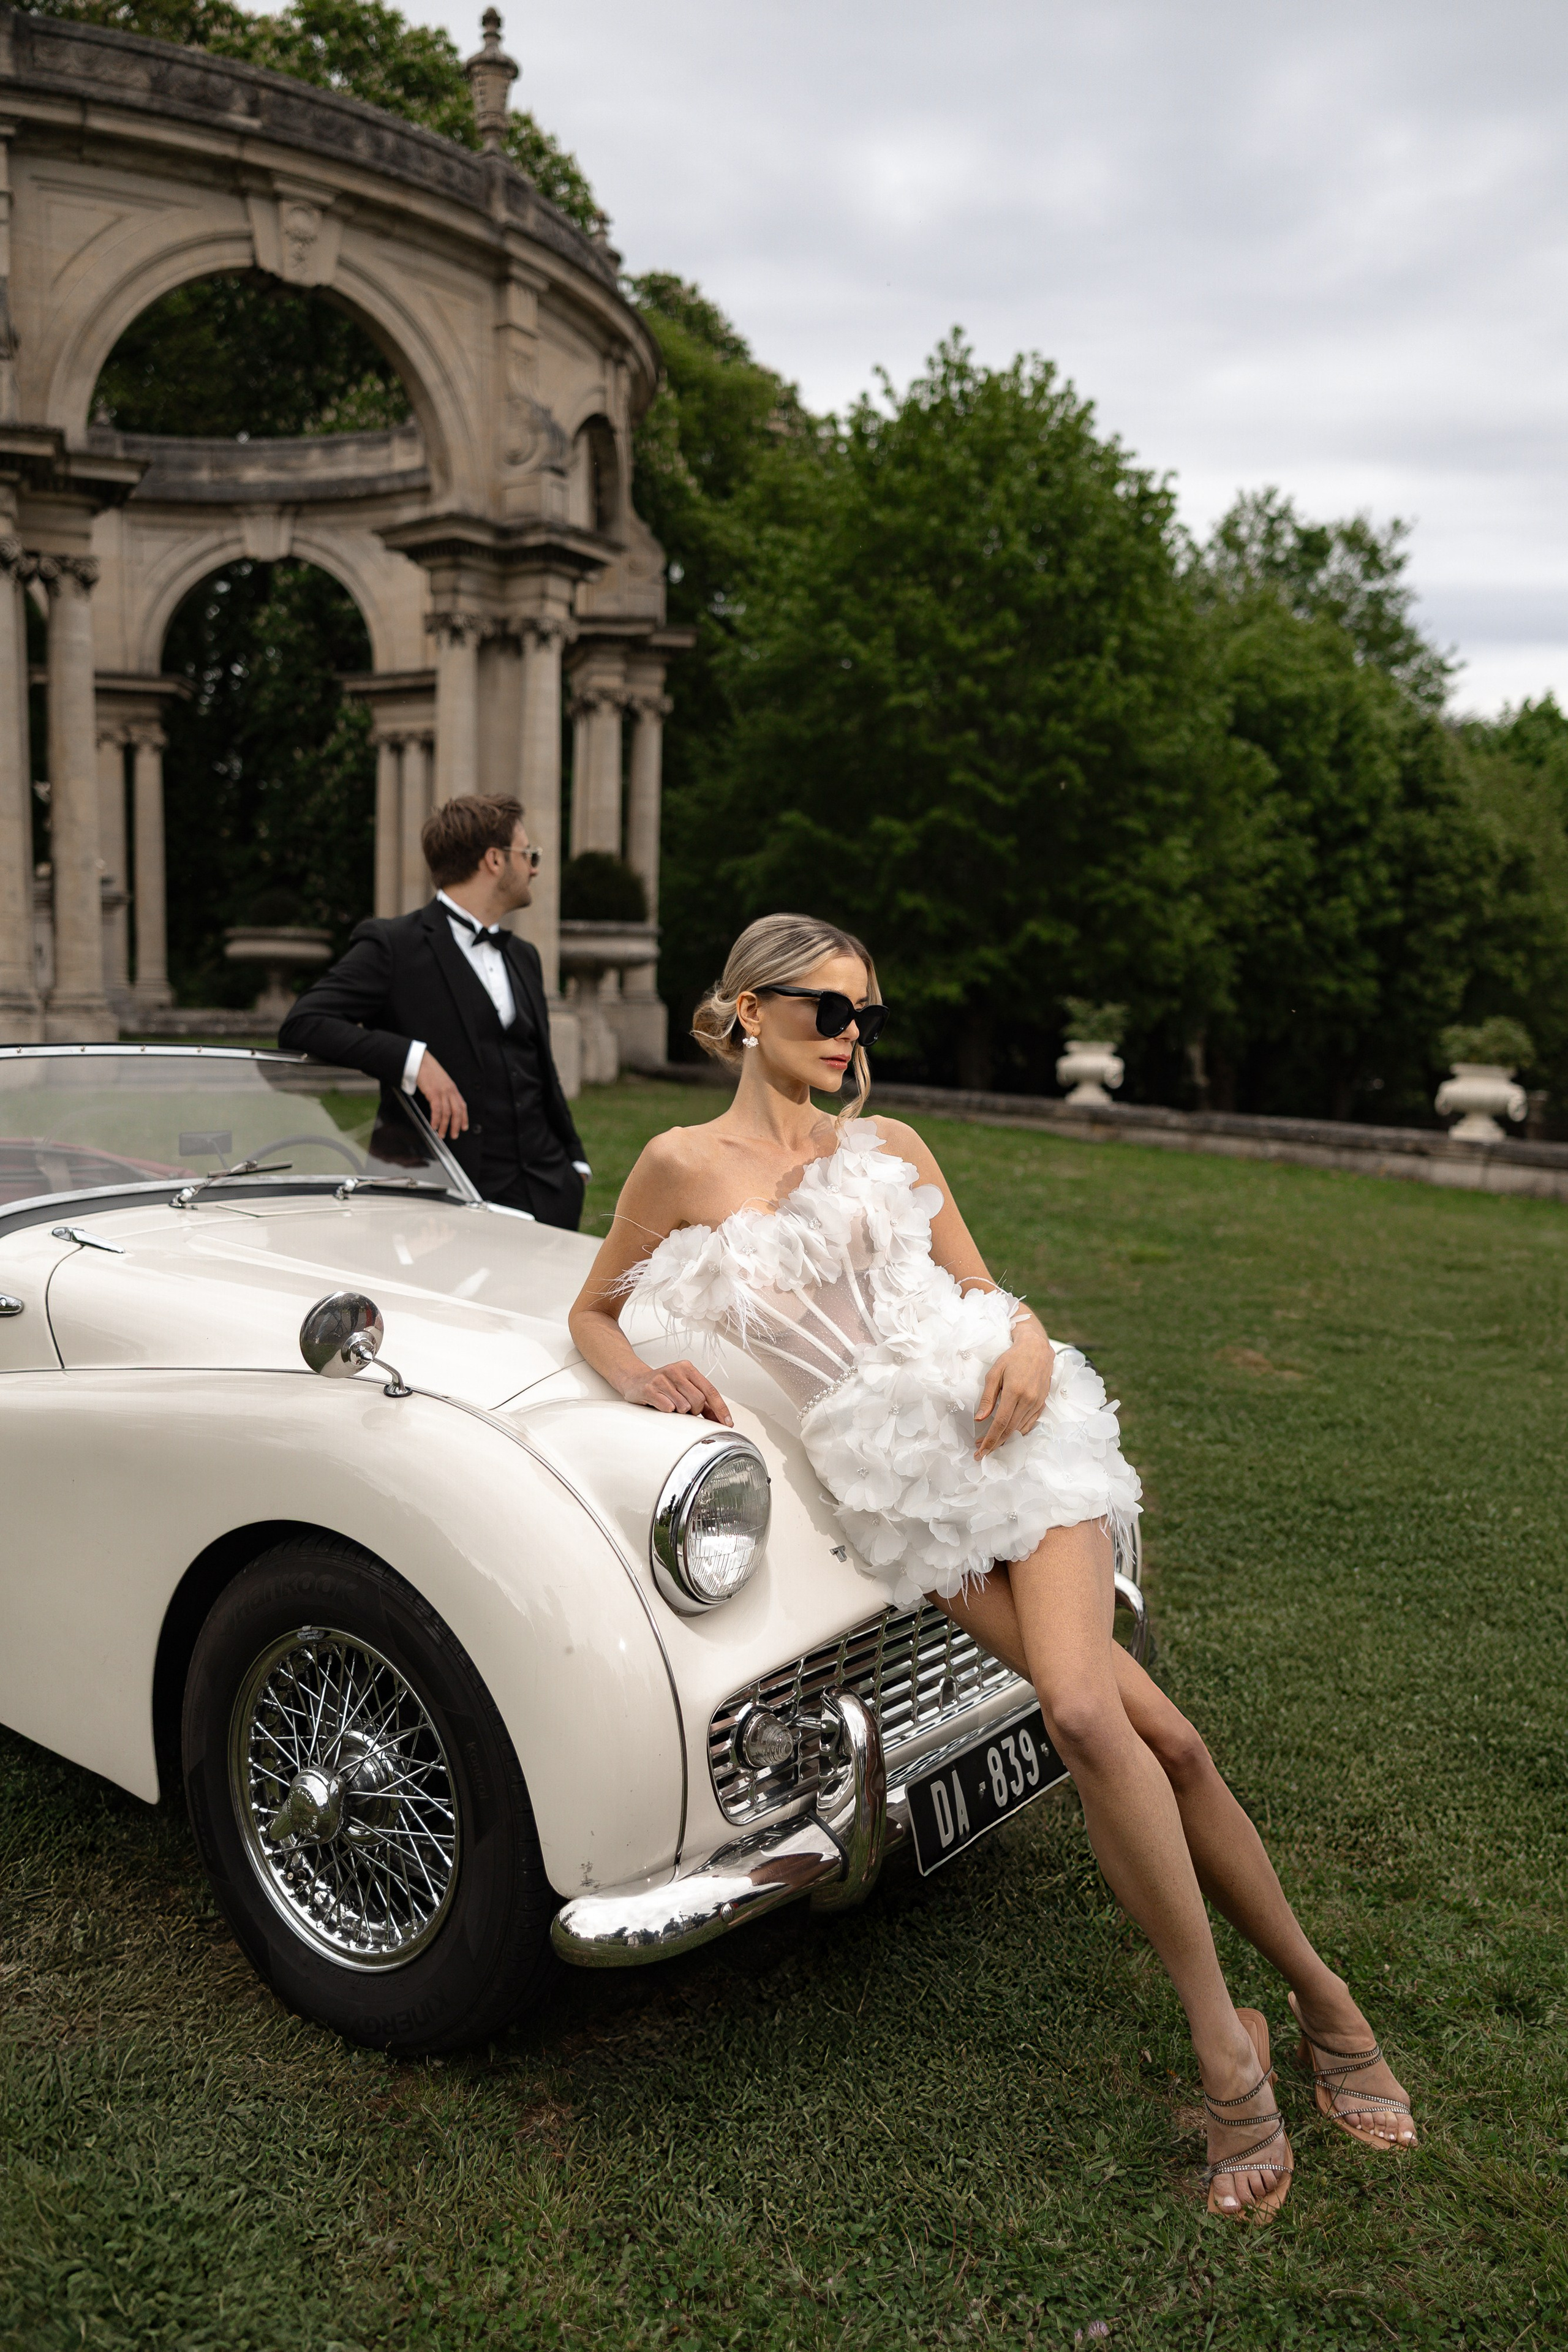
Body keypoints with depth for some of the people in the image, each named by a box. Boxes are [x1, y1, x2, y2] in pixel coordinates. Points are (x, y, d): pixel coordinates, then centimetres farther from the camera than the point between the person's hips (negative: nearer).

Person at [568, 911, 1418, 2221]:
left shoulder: (890, 1147, 13)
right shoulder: (685, 1167, 5)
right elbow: (593, 1311, 14)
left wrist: (1027, 1341, -7)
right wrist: (642, 1378, -8)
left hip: (997, 1426, 1)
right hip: (889, 1476, -1)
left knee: (1083, 1709, -18)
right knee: (1149, 1728, -13)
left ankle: (1226, 2035, 2)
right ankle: (1315, 1996, 5)